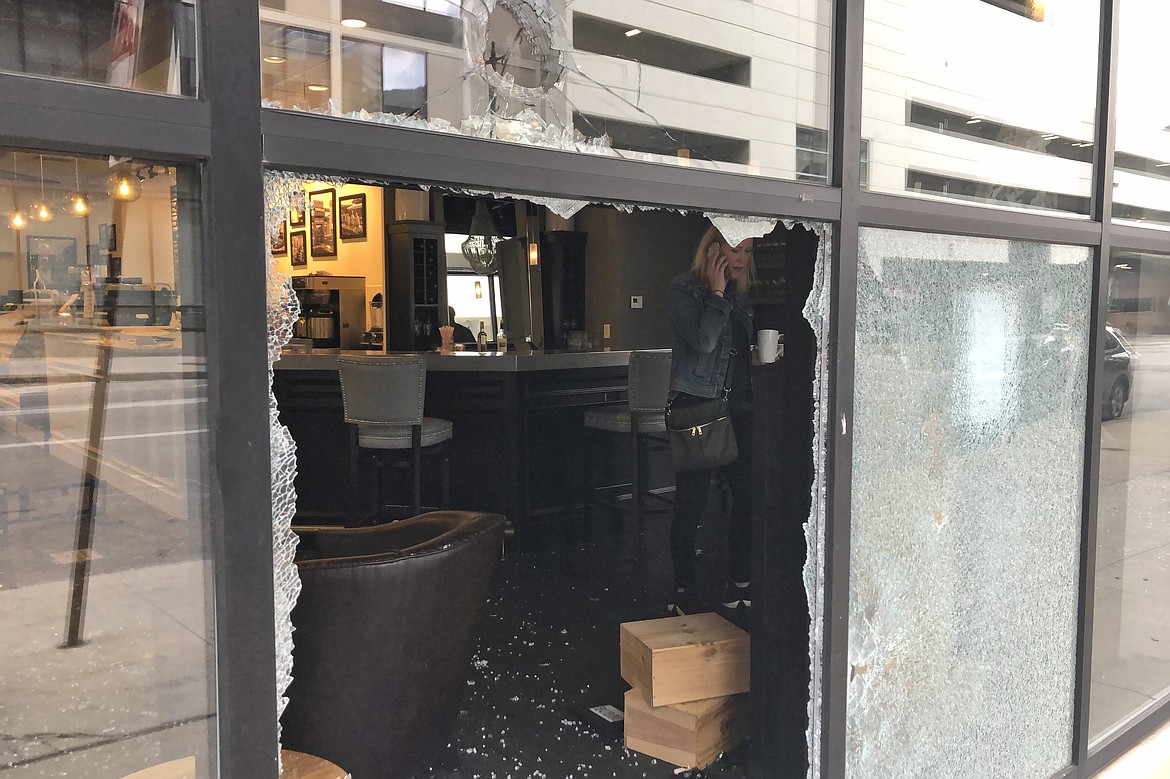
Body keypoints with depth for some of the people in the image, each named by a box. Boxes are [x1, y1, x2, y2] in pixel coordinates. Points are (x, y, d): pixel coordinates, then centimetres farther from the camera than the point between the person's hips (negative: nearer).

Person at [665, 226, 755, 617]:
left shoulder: (742, 294, 14)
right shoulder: (683, 289, -4)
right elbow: (703, 341, -17)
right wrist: (716, 293, -11)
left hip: (738, 407, 6)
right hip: (696, 405, -6)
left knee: (748, 493, 3)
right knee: (692, 501, -2)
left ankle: (740, 583, 18)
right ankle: (683, 591, 9)